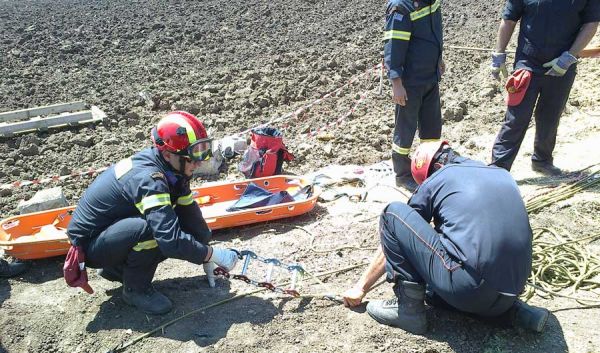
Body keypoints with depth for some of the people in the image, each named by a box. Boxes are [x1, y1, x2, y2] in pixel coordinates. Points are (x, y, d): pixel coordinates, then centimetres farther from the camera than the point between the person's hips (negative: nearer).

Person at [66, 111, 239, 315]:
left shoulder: (169, 168, -6)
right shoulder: (148, 178, -32)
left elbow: (189, 211, 1)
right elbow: (171, 240, -39)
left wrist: (207, 256, -2)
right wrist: (212, 254, -26)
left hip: (110, 229, 8)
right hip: (89, 246, -8)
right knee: (150, 228, -34)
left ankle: (116, 267, 11)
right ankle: (135, 289, -8)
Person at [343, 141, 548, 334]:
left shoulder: (435, 180, 6)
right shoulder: (503, 175, 20)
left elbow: (393, 240, 15)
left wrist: (361, 287, 26)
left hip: (468, 290, -7)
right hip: (513, 290, 7)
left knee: (394, 214, 5)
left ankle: (408, 306, 4)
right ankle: (511, 310, 15)